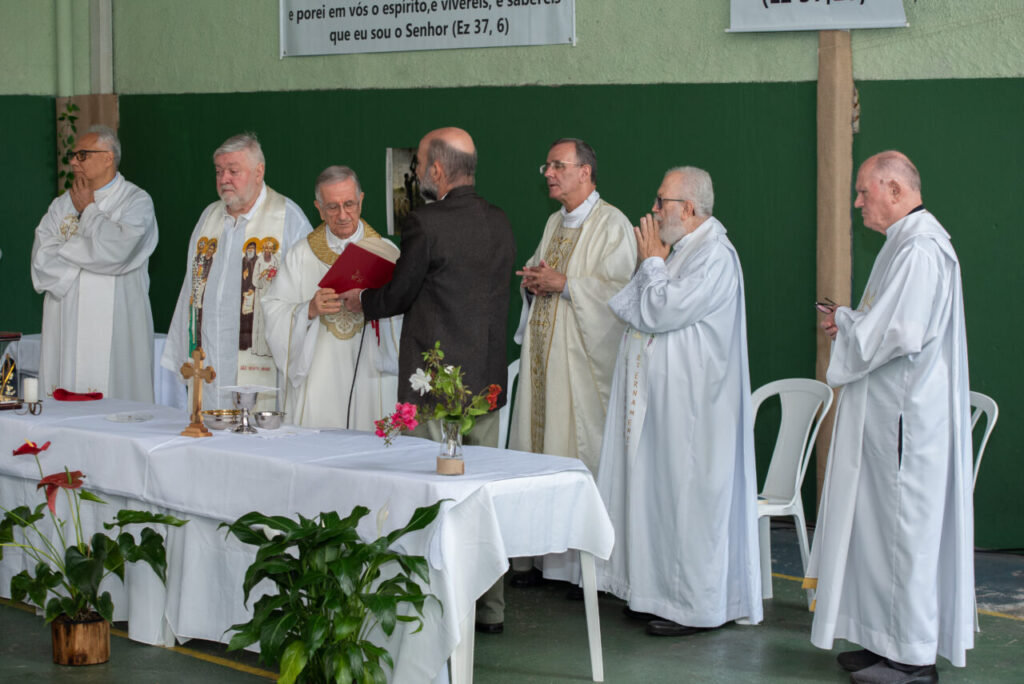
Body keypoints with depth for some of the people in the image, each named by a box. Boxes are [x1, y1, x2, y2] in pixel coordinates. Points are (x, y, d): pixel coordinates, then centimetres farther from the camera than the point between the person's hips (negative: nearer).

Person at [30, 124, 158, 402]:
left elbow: (116, 249, -18)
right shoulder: (62, 205, 15)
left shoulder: (136, 202, 0)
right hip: (65, 327, 5)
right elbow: (42, 259, 3)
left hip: (113, 328, -5)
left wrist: (88, 210, -3)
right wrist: (89, 255, -7)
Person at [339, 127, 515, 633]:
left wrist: (360, 301, 17)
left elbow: (399, 295, -5)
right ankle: (490, 607, 21)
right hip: (487, 379, 7)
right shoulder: (500, 223, 8)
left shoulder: (427, 224, -15)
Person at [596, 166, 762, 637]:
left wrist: (651, 262, -7)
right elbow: (625, 309, 14)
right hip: (654, 399, 10)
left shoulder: (715, 257, -15)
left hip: (691, 404, -10)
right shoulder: (675, 251, 15)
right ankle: (658, 593, 21)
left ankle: (698, 607, 5)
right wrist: (654, 263, 2)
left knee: (689, 498, -3)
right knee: (655, 494, 12)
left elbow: (658, 313, -20)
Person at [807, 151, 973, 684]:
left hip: (906, 416, -11)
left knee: (906, 527, -4)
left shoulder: (920, 249, -18)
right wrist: (852, 323, 6)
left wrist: (847, 322, -9)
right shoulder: (907, 242, 16)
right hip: (889, 413, 11)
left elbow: (901, 333, -25)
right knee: (887, 524, 14)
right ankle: (889, 640, 22)